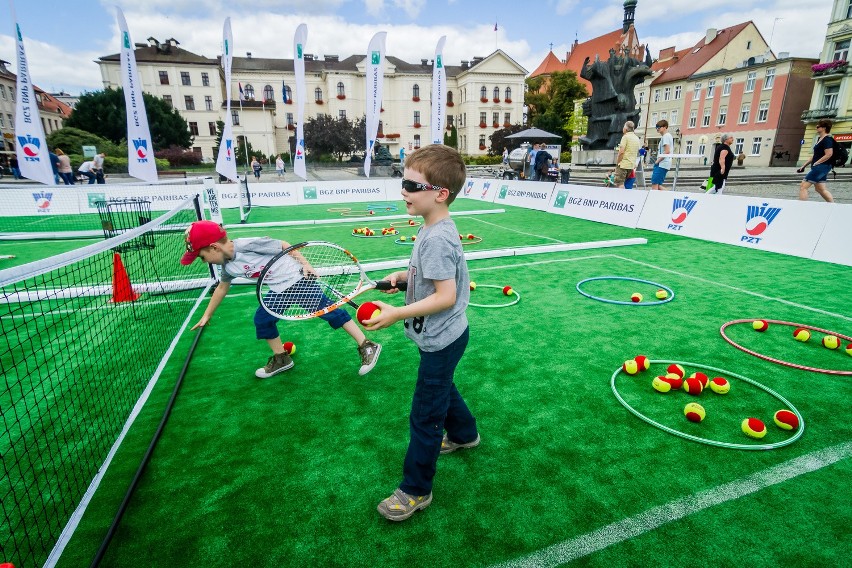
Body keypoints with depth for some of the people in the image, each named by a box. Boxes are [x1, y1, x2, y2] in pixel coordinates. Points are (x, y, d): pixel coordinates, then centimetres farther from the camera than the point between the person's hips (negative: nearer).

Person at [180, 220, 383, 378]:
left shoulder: (247, 245, -25)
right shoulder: (228, 266, 3)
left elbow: (284, 245, -21)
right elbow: (222, 288, 22)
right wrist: (206, 316, 29)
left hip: (298, 278, -9)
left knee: (327, 310, -14)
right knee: (262, 319, 12)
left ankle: (367, 347, -10)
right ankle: (281, 358, 30)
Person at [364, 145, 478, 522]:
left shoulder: (436, 239, -29)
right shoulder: (434, 230, 2)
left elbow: (445, 296, -31)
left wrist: (396, 314, -31)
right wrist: (404, 275, 1)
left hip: (440, 341, -10)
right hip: (443, 337, 10)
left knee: (424, 416, 4)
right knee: (442, 388, 31)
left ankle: (416, 491, 23)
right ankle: (463, 434, 58)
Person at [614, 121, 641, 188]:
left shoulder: (625, 137, -9)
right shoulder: (637, 138, 15)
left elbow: (621, 152, -17)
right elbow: (638, 153, 20)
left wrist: (617, 162, -8)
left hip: (623, 164, -8)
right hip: (632, 164, 8)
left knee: (619, 183, -8)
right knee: (623, 183, 15)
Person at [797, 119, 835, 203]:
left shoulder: (827, 139, -13)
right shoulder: (819, 139, 16)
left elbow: (829, 154, -21)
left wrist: (816, 163, -16)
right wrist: (804, 165, 17)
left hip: (822, 167, -10)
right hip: (818, 168, 10)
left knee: (803, 187, -12)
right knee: (820, 189, 16)